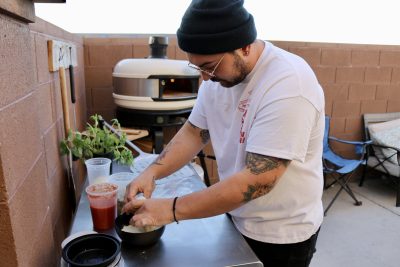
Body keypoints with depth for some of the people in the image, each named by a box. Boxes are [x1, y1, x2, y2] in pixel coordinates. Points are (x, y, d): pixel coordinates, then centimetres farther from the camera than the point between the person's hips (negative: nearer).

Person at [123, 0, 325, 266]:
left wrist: (172, 209, -28)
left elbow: (258, 180, -32)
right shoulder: (218, 74, -6)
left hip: (282, 234, -5)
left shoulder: (289, 84, -29)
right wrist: (152, 171, -14)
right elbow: (194, 132, 0)